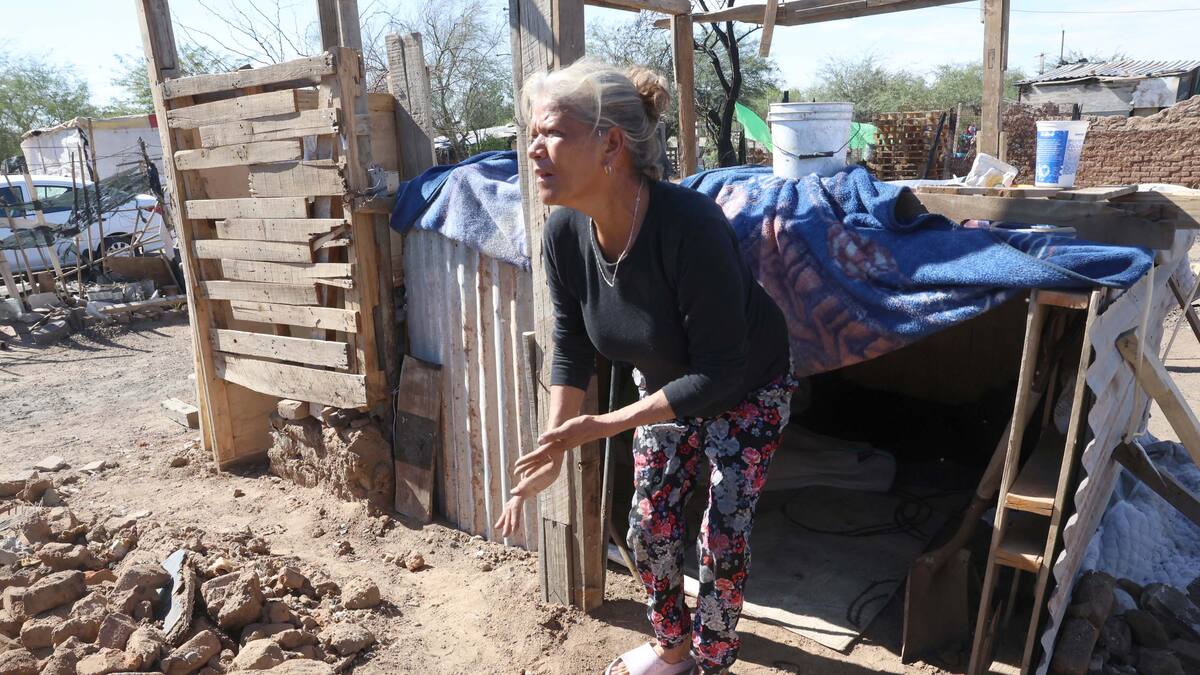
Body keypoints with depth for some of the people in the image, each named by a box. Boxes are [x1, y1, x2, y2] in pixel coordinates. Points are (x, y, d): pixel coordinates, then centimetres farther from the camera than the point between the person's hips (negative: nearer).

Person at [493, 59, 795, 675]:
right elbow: (571, 349, -8)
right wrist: (554, 446, -15)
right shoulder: (565, 234, -21)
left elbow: (721, 371, -32)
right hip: (665, 384, 5)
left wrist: (607, 425, -32)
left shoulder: (689, 226, -40)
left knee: (722, 535, 0)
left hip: (748, 388, -5)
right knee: (649, 527, 9)